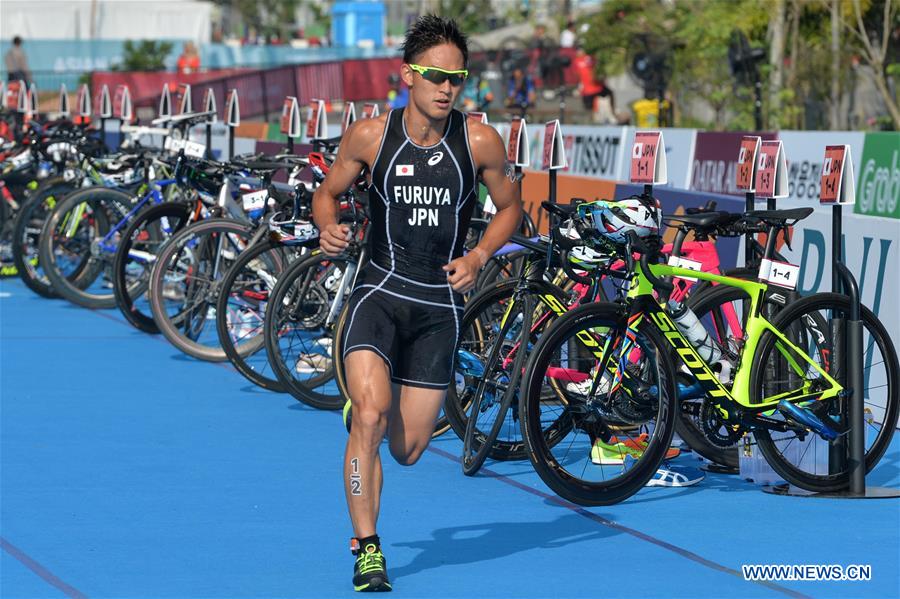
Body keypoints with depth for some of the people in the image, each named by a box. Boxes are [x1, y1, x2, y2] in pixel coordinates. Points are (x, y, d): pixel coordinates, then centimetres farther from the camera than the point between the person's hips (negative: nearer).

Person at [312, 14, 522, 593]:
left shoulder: (480, 142, -7)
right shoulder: (370, 135, -6)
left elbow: (511, 206, 8)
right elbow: (328, 192, 8)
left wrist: (478, 256, -9)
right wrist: (330, 228, -14)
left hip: (441, 303, 1)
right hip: (380, 291, -1)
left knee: (408, 450, 5)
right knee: (371, 414, -25)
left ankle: (366, 409, 44)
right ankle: (367, 547, -11)